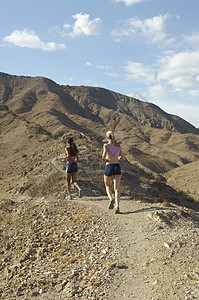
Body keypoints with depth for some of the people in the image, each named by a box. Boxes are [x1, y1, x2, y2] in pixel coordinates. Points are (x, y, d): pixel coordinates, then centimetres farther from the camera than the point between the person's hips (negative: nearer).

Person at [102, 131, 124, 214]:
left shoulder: (106, 145, -2)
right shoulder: (118, 145, 12)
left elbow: (104, 154, -19)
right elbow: (122, 158, 15)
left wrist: (103, 159, 3)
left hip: (109, 167, -3)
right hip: (117, 167, 3)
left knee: (107, 186, 21)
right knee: (116, 188, -4)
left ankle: (111, 198, -6)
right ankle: (117, 206, -21)